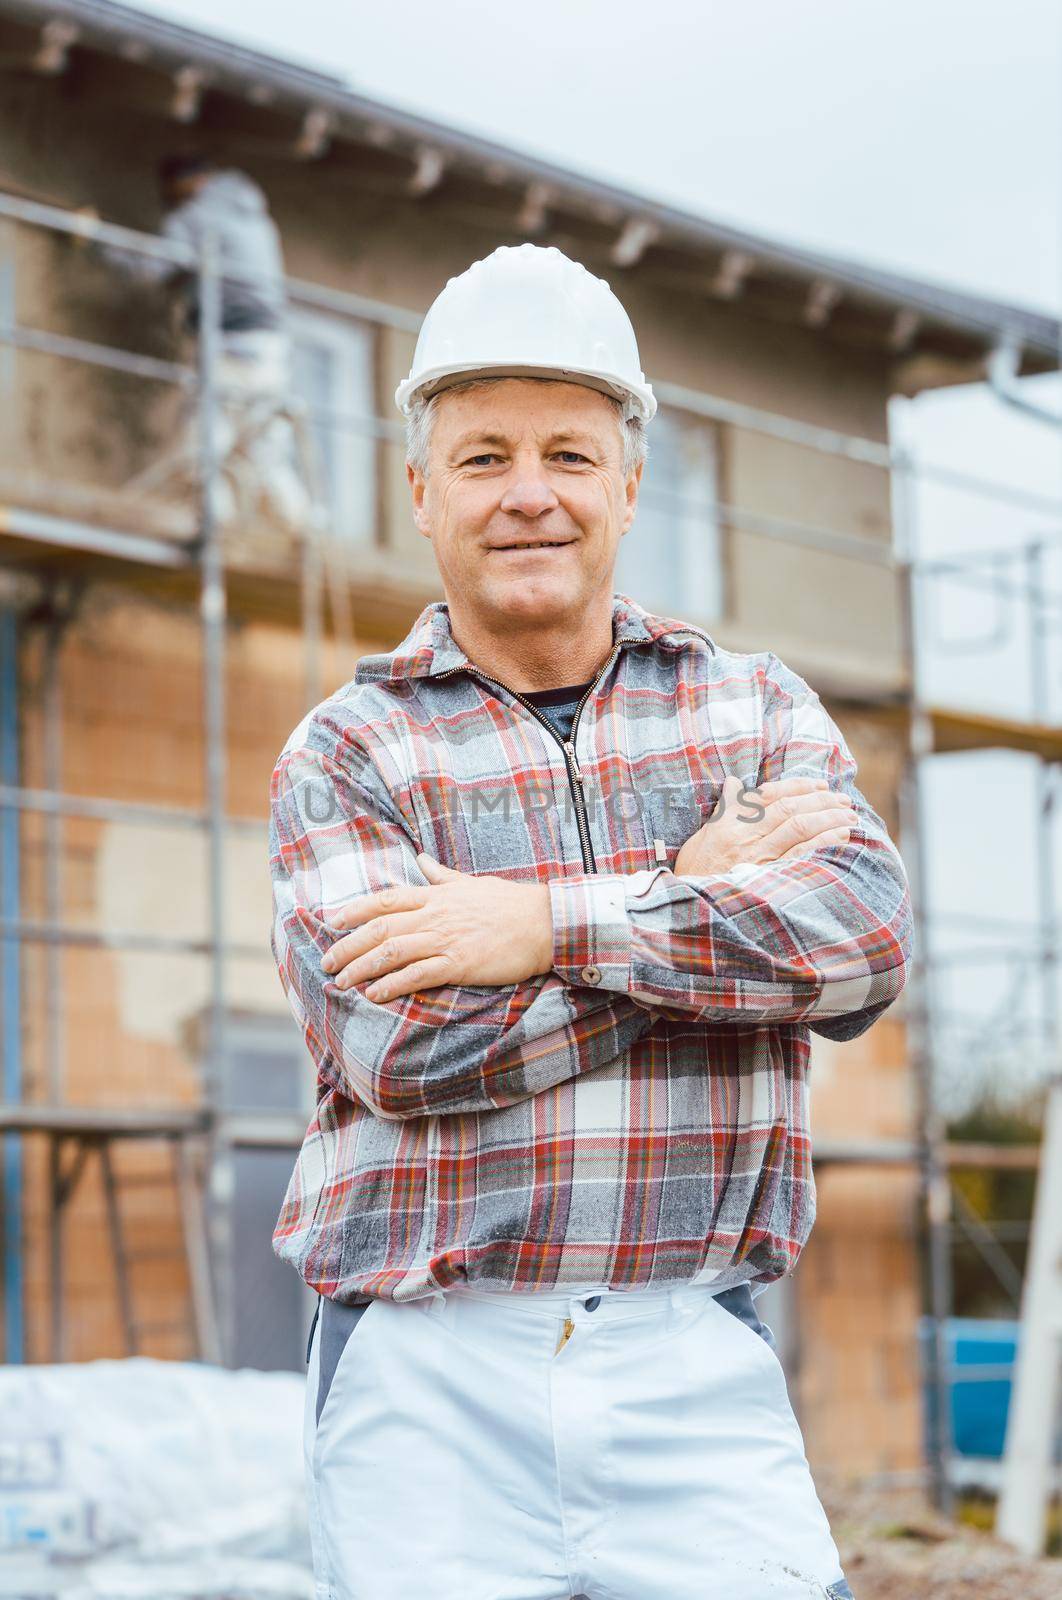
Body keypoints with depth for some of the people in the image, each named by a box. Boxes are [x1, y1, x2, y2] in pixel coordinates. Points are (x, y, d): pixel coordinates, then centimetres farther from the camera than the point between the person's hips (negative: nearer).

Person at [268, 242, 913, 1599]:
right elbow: (398, 1042, -11)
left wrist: (551, 924, -13)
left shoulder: (758, 712, 12)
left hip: (697, 1378, 1)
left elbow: (865, 941, -7)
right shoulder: (345, 756, 5)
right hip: (427, 1384, -1)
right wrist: (700, 894, -6)